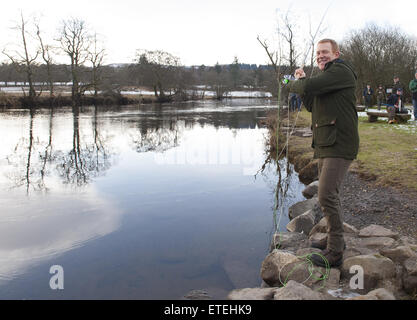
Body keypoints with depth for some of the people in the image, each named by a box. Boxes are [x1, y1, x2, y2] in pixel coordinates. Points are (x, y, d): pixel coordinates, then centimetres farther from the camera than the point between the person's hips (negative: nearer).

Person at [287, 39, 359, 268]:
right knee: (329, 195, 18)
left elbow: (310, 87, -22)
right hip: (325, 144, 10)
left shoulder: (341, 71, -10)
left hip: (339, 145, -10)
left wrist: (294, 84, 0)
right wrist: (302, 81, 7)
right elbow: (311, 106, 19)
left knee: (327, 196, -14)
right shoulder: (326, 76, 22)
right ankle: (334, 238, 33)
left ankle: (335, 252, -5)